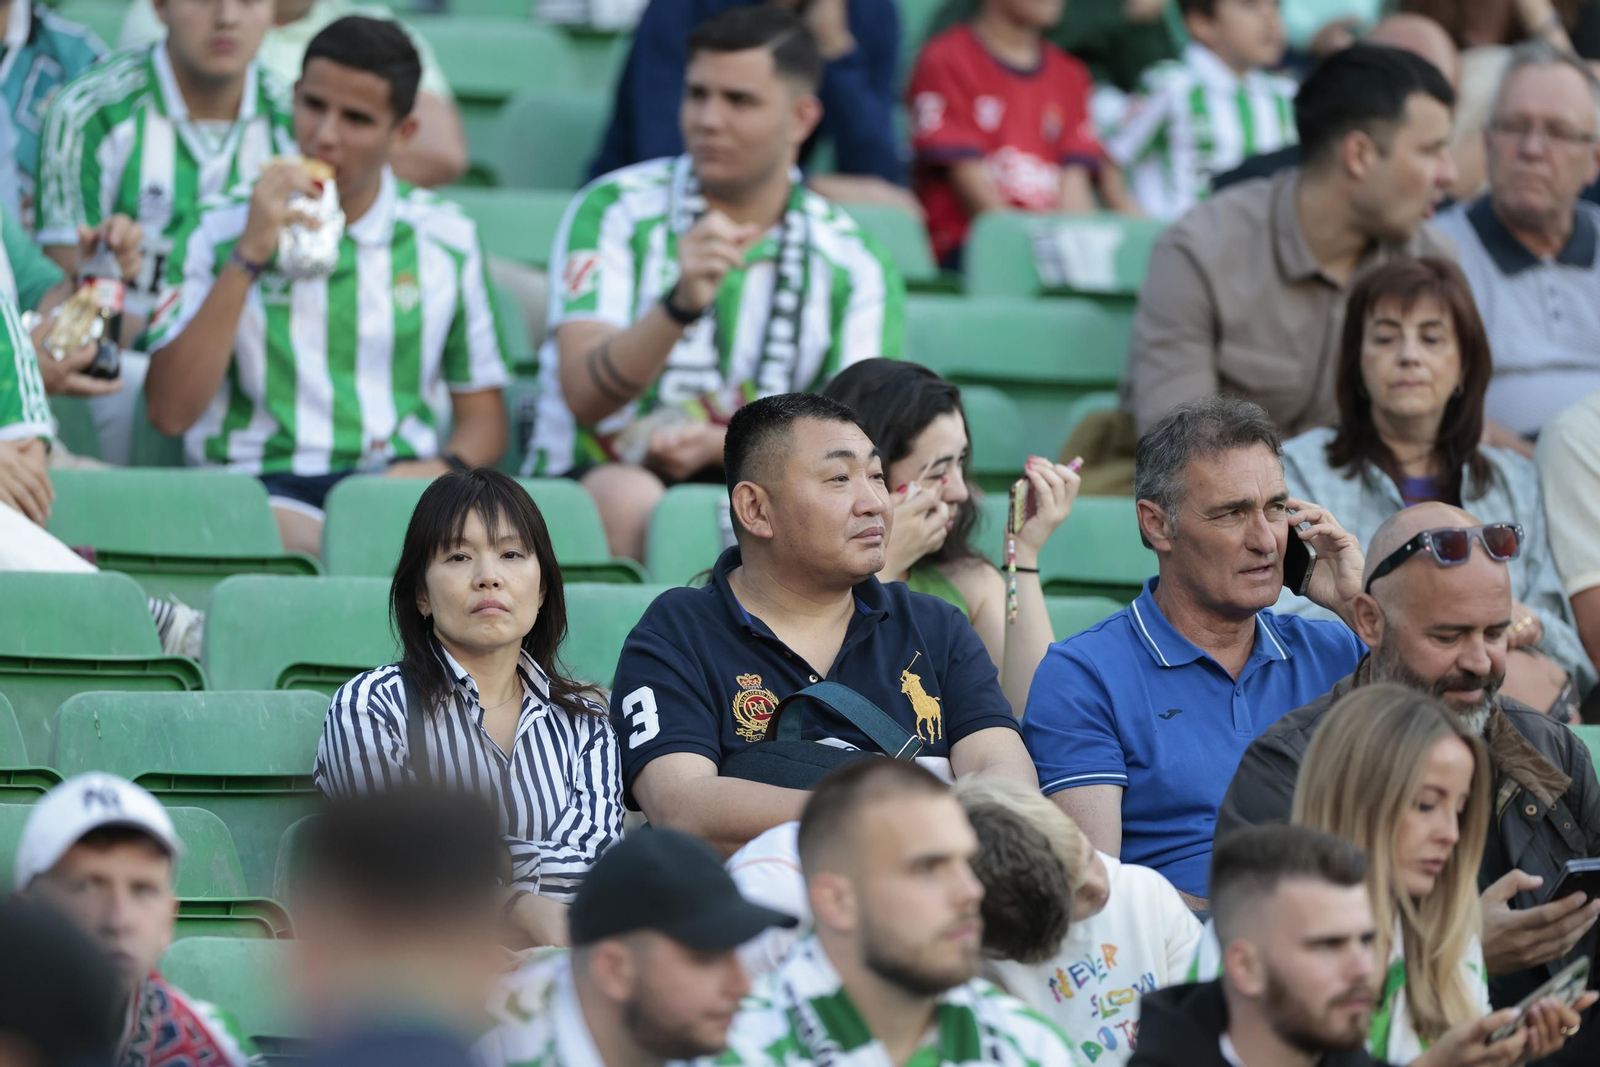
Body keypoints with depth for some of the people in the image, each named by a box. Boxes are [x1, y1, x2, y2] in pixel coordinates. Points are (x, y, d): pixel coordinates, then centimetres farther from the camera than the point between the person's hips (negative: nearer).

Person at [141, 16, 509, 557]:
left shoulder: (444, 241, 15)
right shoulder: (219, 232, 9)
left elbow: (482, 416, 19)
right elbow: (169, 412, -3)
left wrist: (445, 467, -6)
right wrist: (249, 256, -7)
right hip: (263, 486, -2)